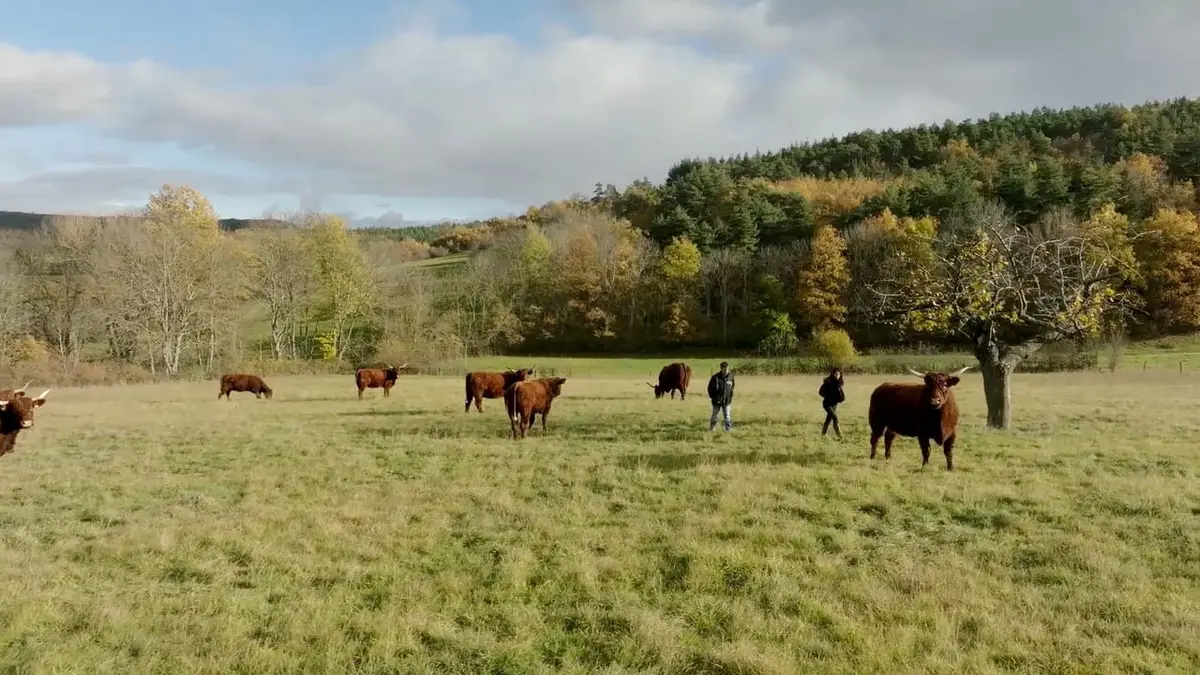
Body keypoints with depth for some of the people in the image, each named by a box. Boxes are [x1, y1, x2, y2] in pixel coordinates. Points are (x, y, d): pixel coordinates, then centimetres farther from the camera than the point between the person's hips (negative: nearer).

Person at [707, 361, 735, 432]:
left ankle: (728, 429, 9)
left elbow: (732, 387, 11)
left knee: (727, 416, 1)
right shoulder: (715, 377, -13)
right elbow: (710, 387, -1)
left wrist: (731, 396, 7)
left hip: (727, 401, 1)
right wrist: (712, 397, -3)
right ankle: (711, 428, 26)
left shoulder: (731, 376, -5)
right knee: (714, 416, 11)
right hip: (717, 401, -1)